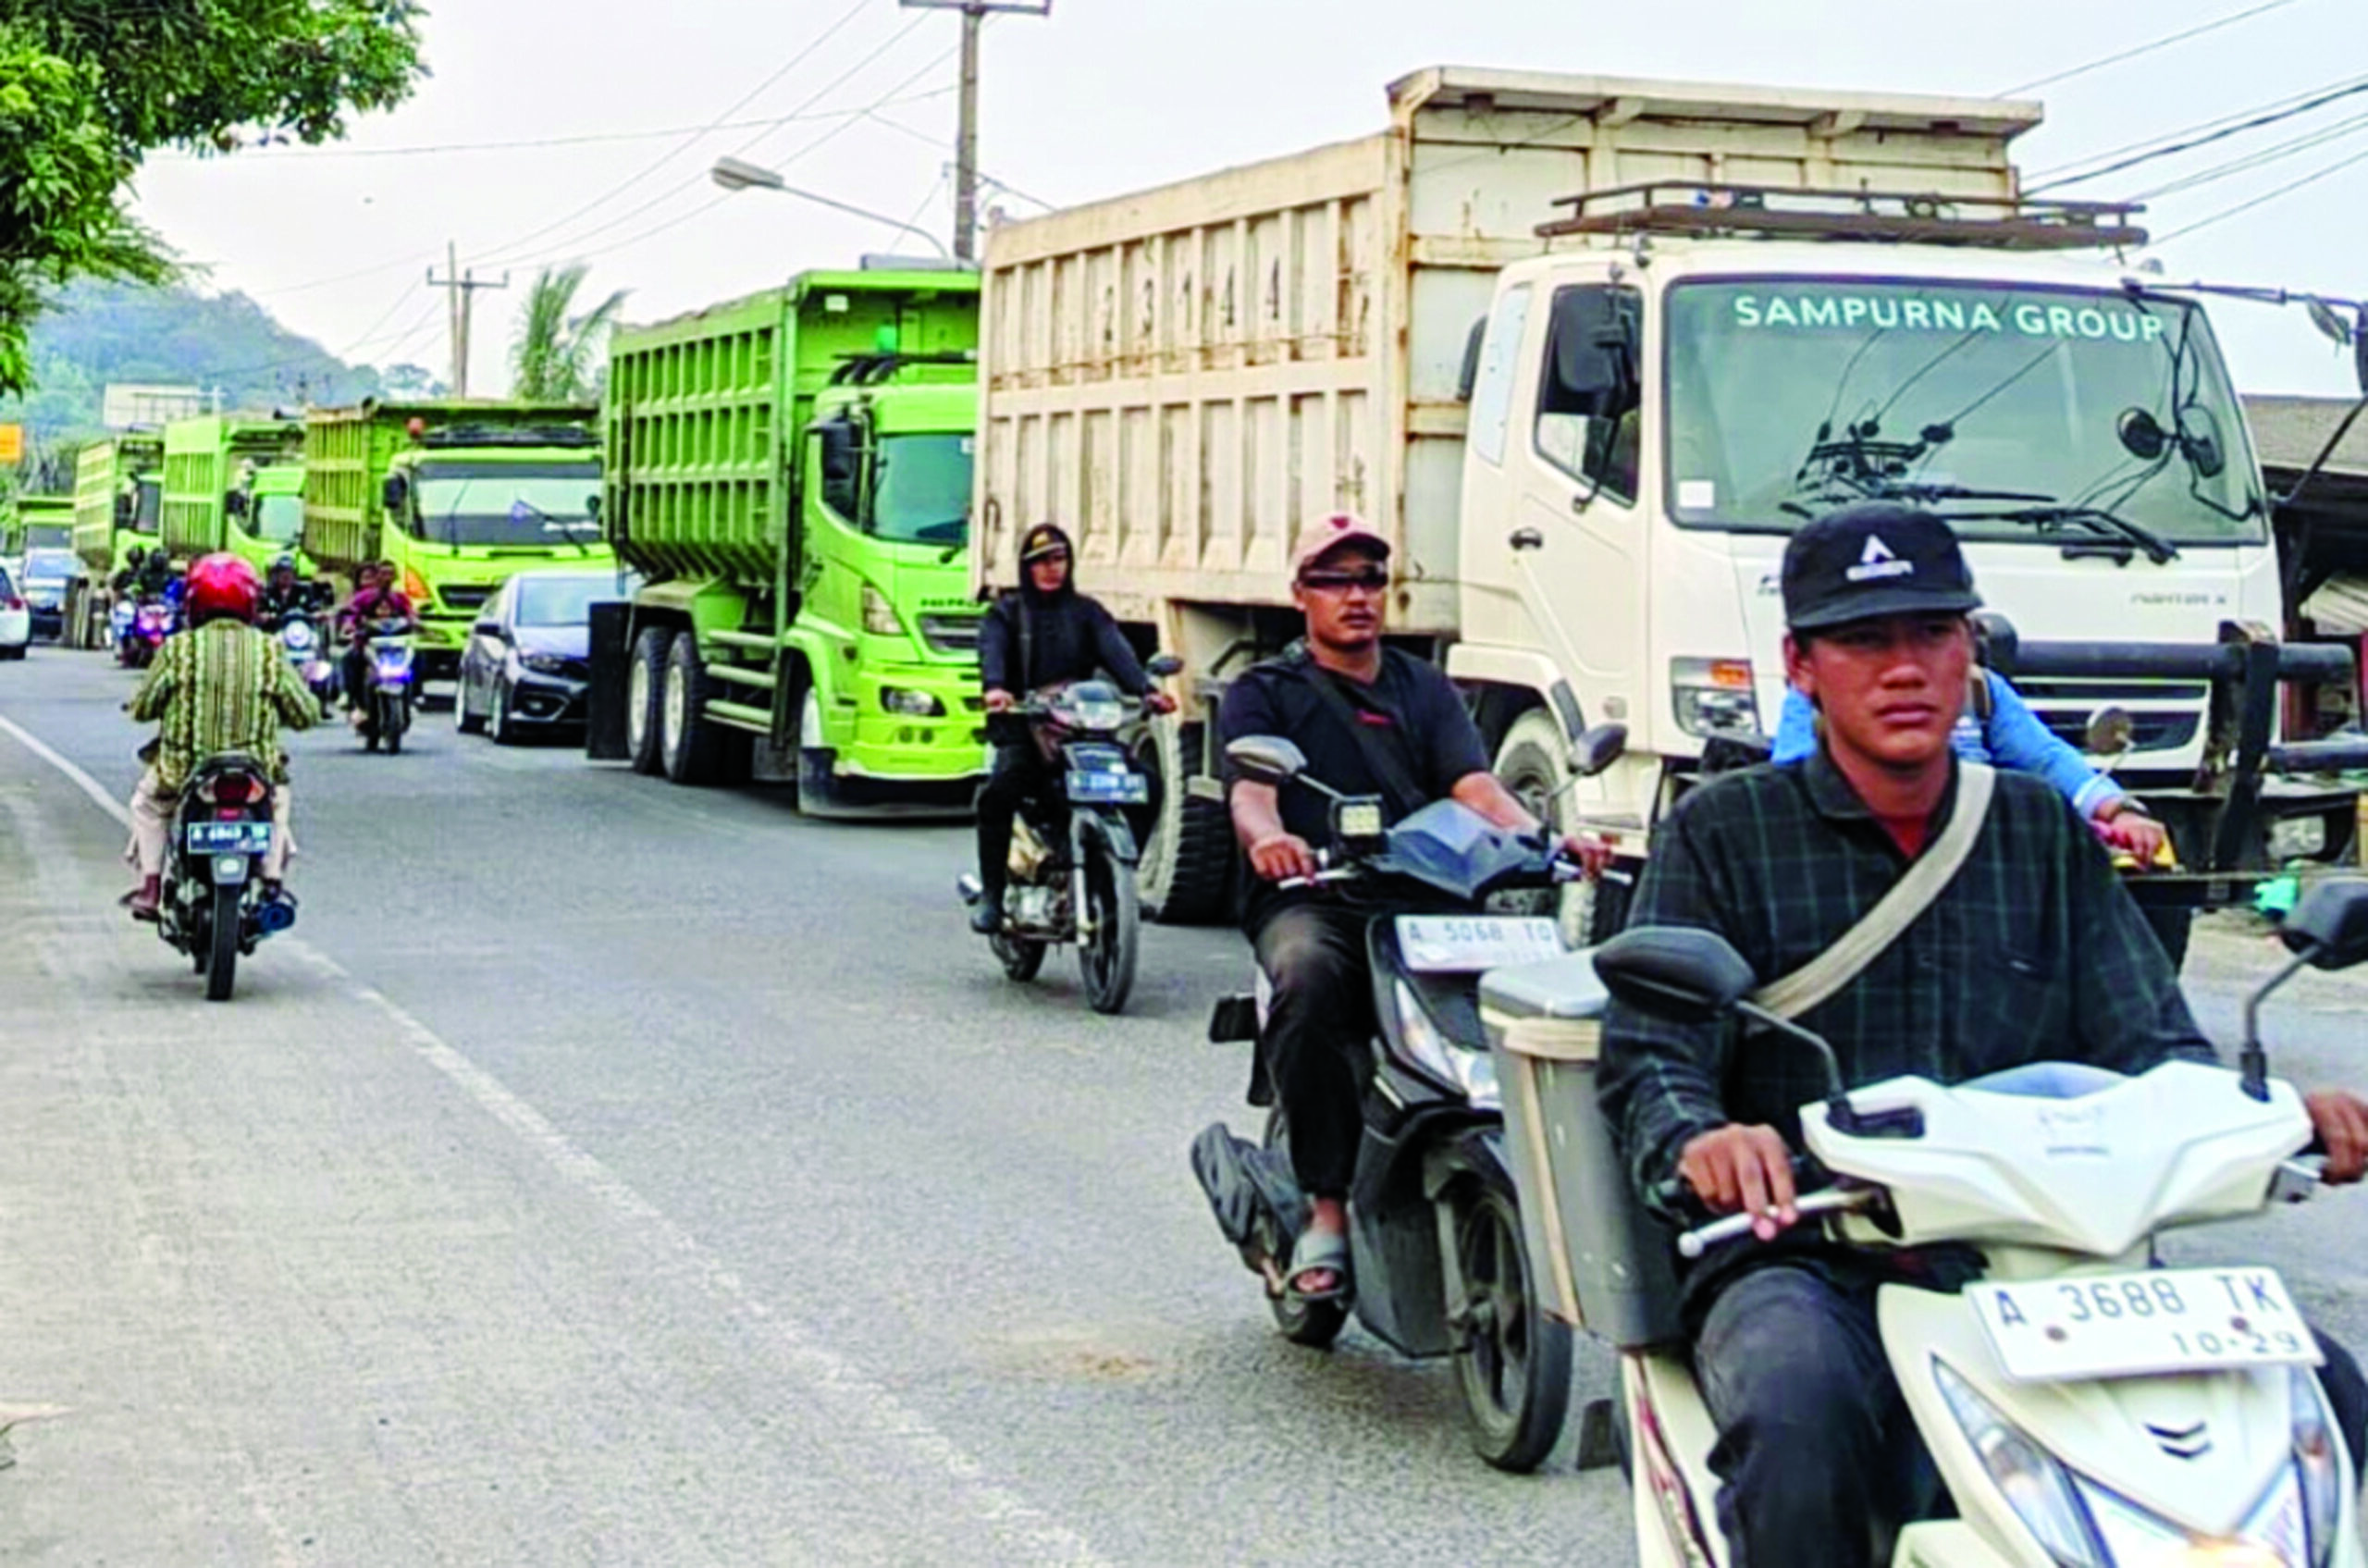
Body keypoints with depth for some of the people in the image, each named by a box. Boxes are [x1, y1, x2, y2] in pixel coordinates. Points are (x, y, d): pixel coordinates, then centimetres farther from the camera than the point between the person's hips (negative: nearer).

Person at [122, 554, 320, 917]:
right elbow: (306, 714, 3)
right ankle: (273, 879, 27)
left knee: (148, 802, 31)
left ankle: (150, 887, 24)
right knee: (277, 795, 35)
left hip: (184, 773, -1)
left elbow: (143, 707, 0)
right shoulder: (268, 652, -2)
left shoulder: (177, 648, -6)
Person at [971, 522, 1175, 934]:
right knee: (997, 792, -30)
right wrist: (995, 688, -31)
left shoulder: (1087, 612, 18)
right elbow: (991, 650, -7)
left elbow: (1116, 651, 0)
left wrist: (1145, 691, -21)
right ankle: (991, 895, -22)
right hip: (1025, 728, -2)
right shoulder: (1007, 613, 14)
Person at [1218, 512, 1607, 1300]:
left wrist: (1543, 838, -15)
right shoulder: (1264, 691, 14)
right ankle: (1327, 1205, -34)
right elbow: (1250, 790, -5)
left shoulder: (1424, 689, 24)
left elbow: (1474, 785, 7)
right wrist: (1269, 838, -30)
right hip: (1308, 902, -3)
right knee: (1309, 977, -38)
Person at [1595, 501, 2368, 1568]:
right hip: (1805, 1263, -3)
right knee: (1801, 1417, -38)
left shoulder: (2047, 835, 18)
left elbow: (2148, 1041, 10)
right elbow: (1648, 1055, -2)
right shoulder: (1723, 833, 8)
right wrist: (1701, 1139, -27)